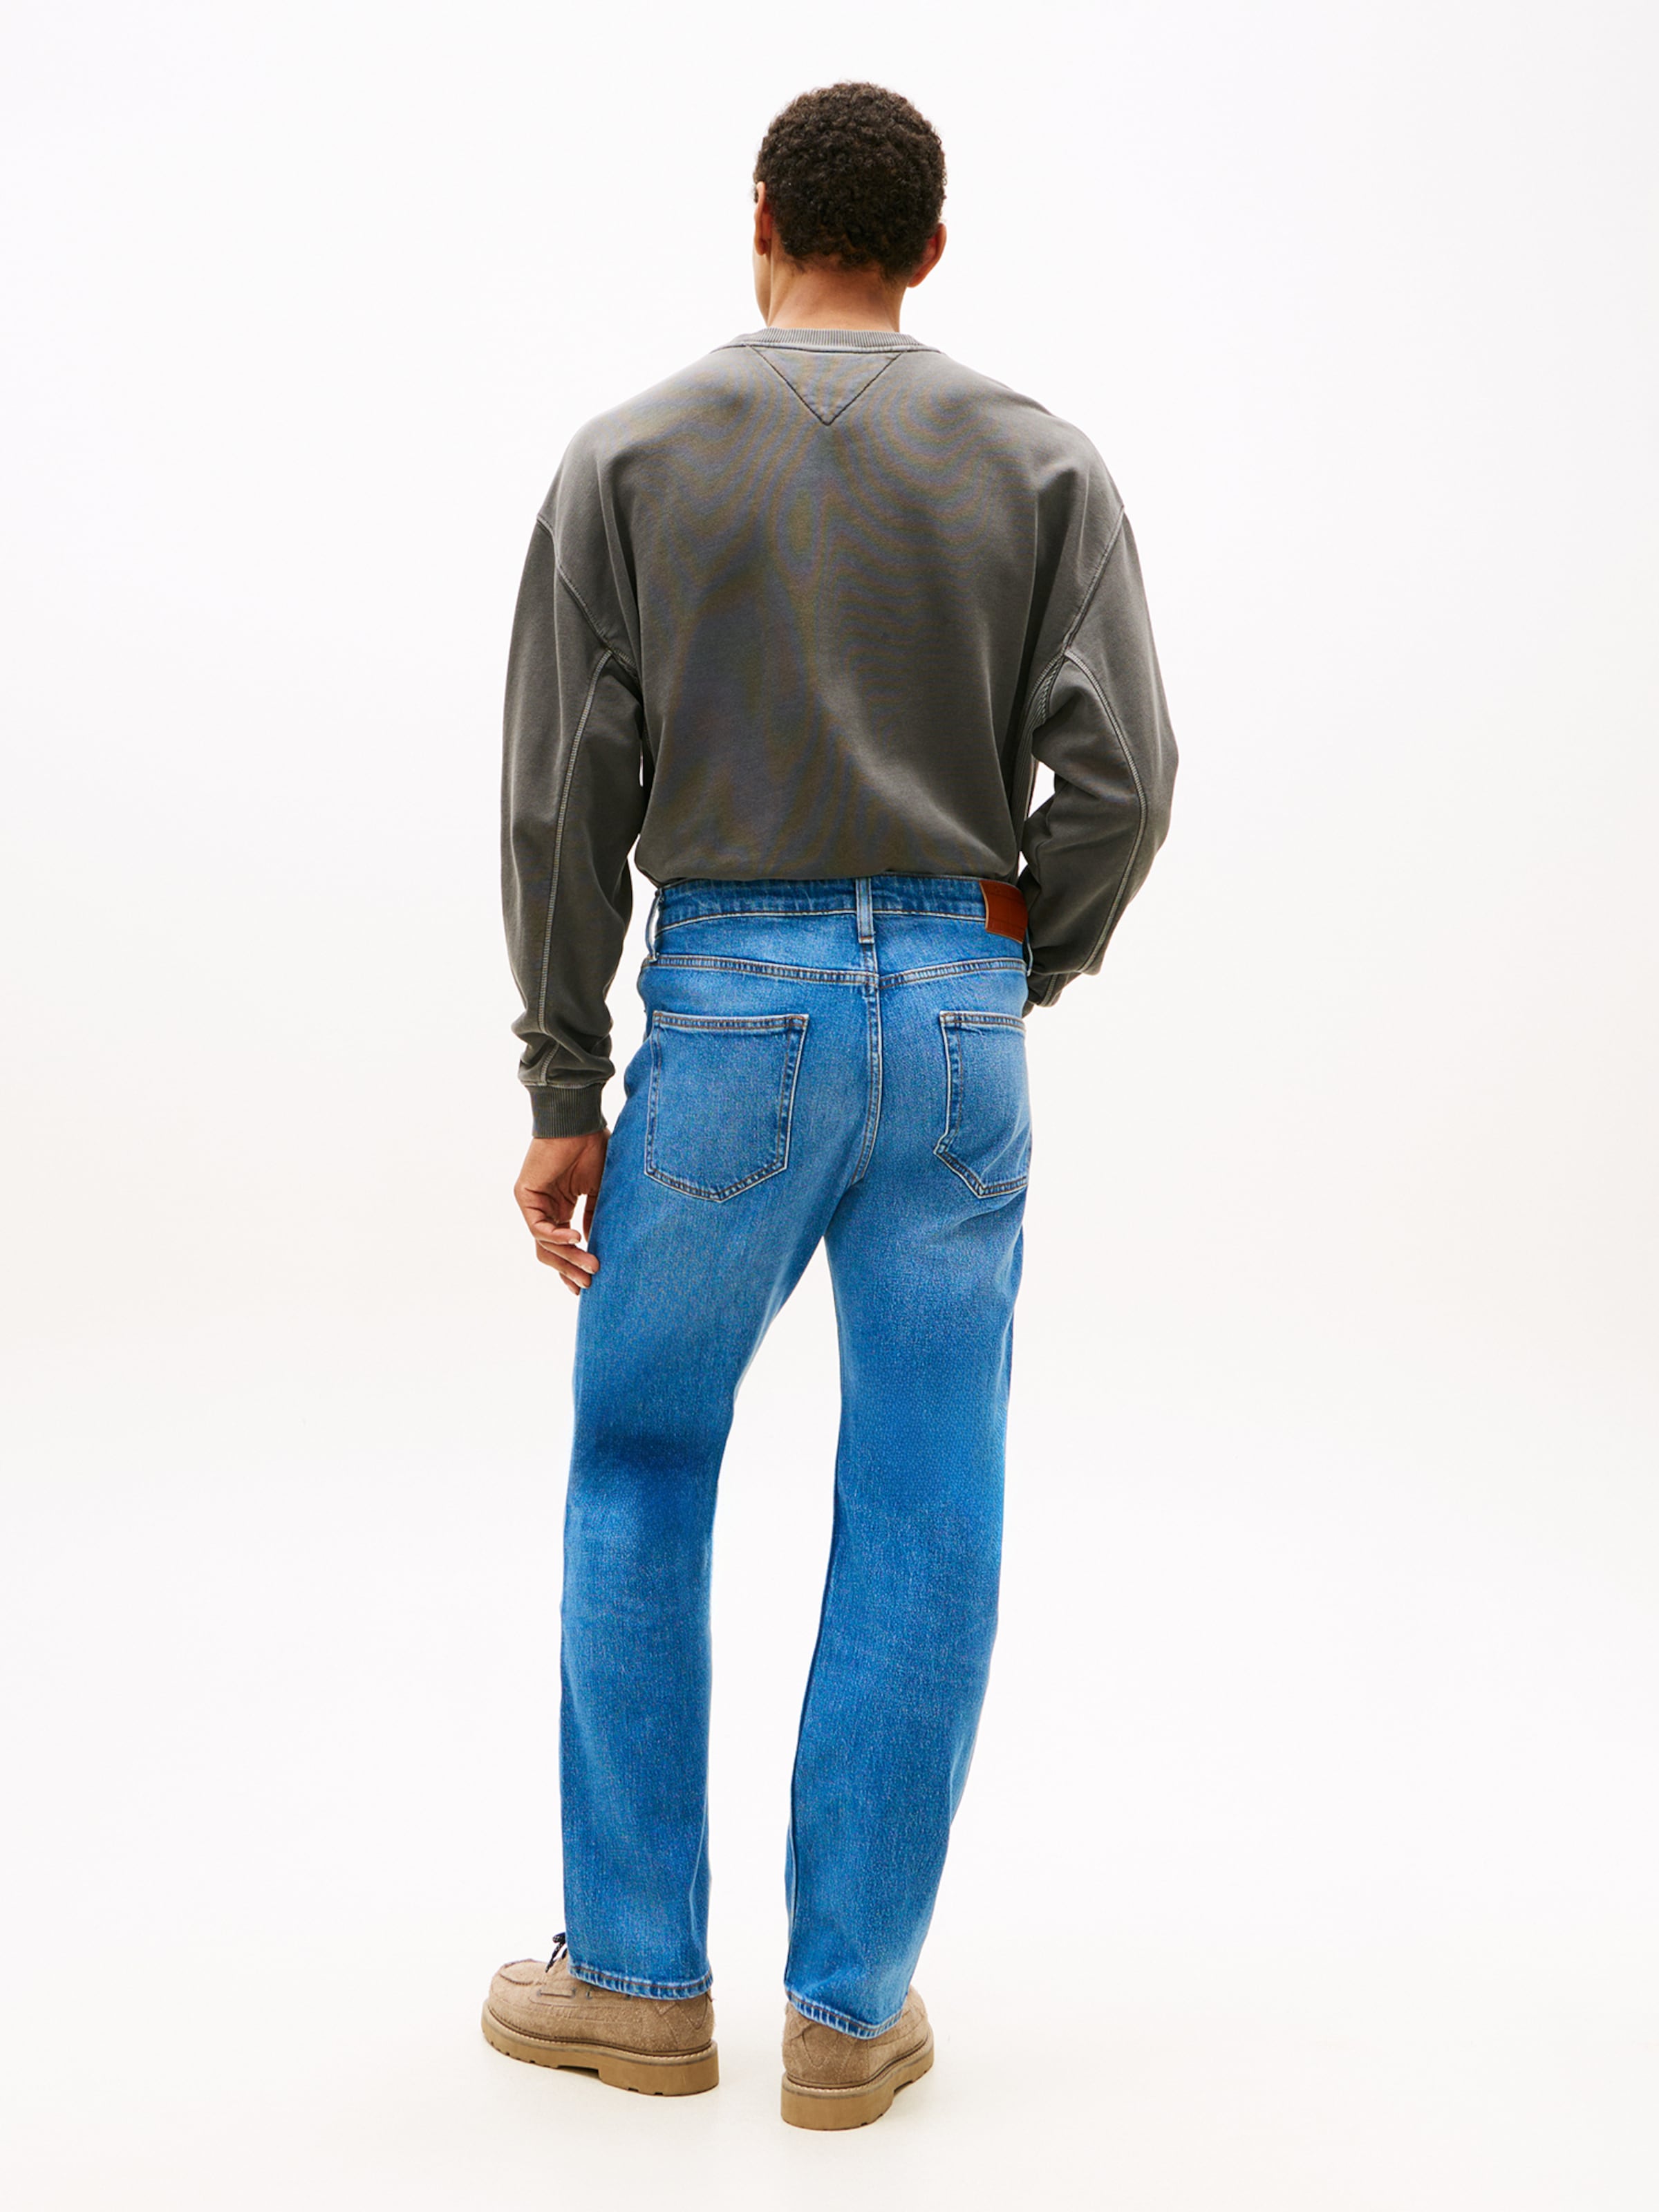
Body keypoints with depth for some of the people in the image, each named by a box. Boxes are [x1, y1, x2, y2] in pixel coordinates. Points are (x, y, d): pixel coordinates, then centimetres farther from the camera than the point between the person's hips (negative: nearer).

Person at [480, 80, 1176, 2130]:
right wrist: (1014, 978, 11)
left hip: (725, 1011, -1)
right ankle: (850, 2007, 15)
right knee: (919, 1524, 7)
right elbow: (1118, 773, -6)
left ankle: (635, 1970, 21)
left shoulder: (631, 456, 1)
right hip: (955, 1013, 1)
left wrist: (563, 1093, 2)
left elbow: (566, 800, -4)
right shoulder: (1038, 459, 4)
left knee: (638, 1484, 15)